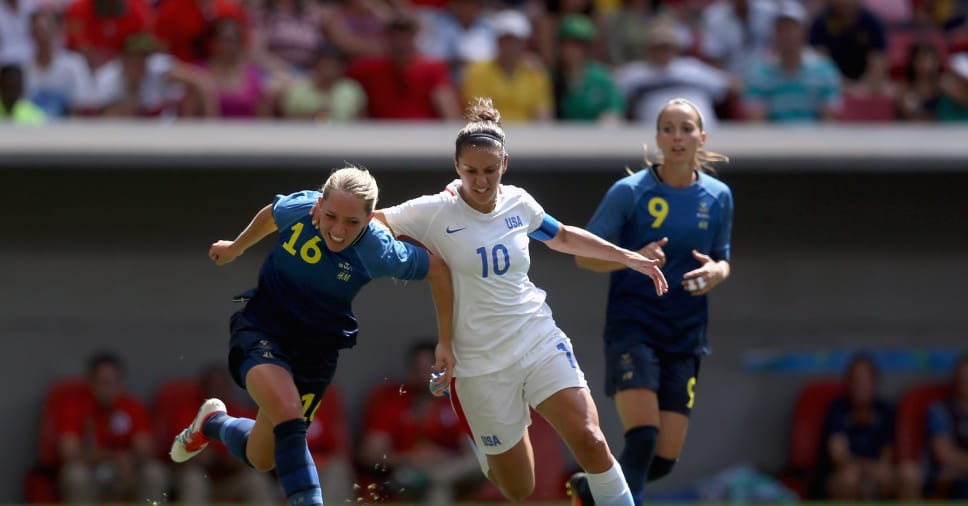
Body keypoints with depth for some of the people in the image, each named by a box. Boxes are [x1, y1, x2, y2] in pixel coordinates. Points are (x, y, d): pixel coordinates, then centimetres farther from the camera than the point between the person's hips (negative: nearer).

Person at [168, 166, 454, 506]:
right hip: (262, 327, -1)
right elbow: (271, 215, 7)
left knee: (261, 457, 9)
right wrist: (237, 247, 26)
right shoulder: (298, 207, -18)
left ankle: (214, 424, 39)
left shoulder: (380, 252, -22)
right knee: (289, 416, -30)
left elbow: (438, 269, -9)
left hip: (316, 348, 2)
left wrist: (446, 342, -6)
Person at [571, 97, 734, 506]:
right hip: (632, 329, -4)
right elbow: (584, 254, -3)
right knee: (642, 435, -24)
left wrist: (717, 272, -8)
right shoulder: (629, 192, -7)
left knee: (665, 458, 2)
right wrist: (635, 259, -22)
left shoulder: (718, 197, 5)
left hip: (684, 338, 4)